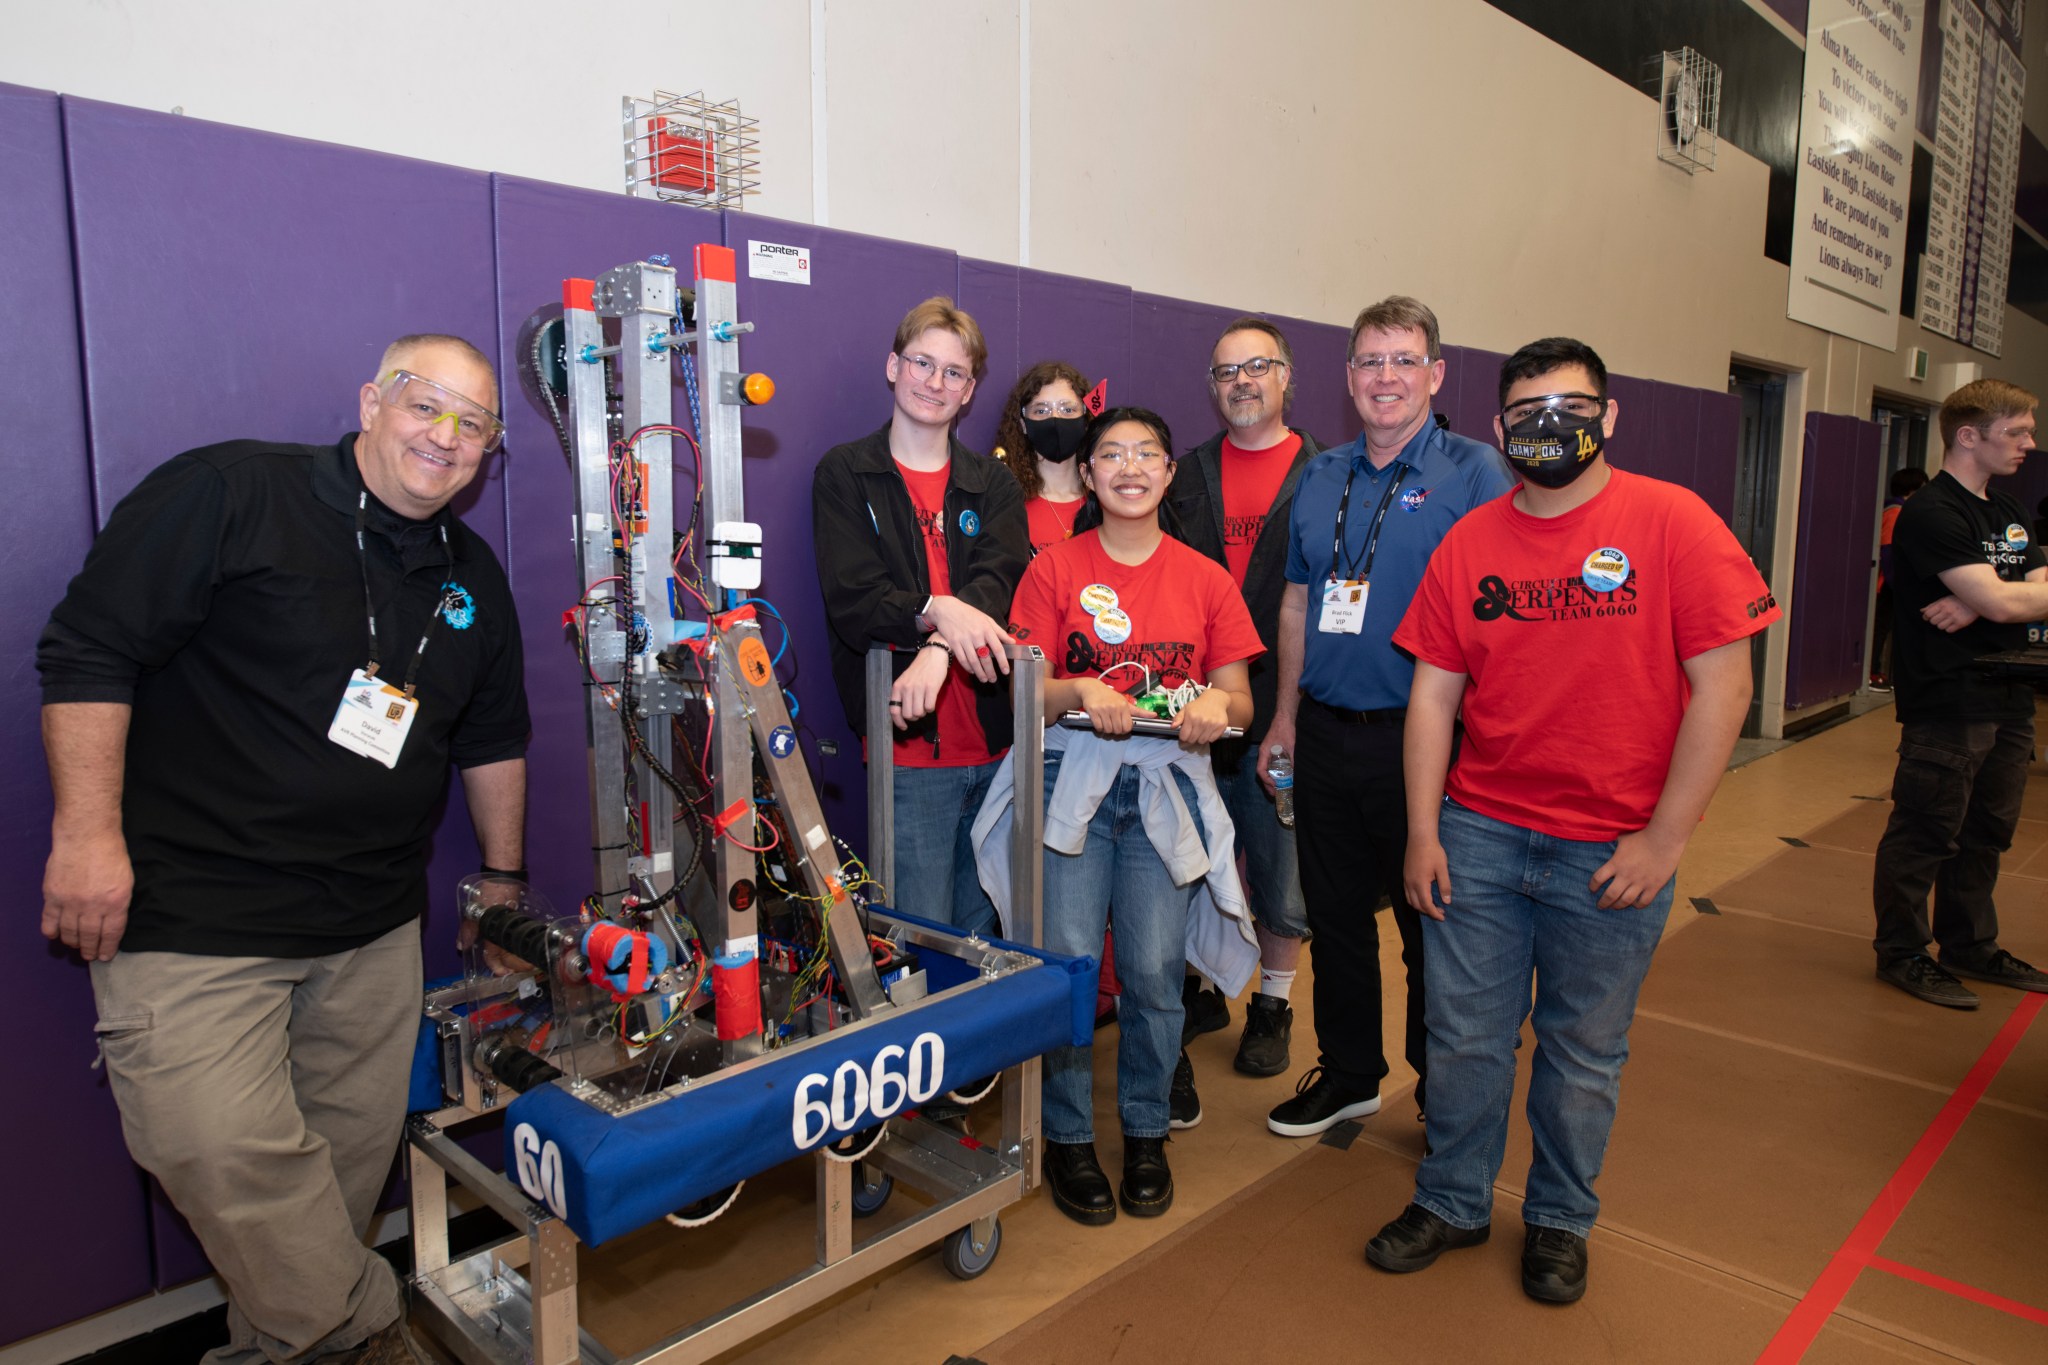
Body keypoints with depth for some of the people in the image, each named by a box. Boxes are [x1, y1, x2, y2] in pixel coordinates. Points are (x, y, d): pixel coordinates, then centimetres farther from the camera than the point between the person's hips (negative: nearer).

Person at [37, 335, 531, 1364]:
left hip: (373, 929, 5)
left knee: (350, 1155, 10)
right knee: (223, 1153, -11)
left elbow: (492, 738, 20)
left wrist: (504, 878, 22)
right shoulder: (230, 493, -6)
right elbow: (88, 647, -8)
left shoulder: (474, 580, 11)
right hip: (191, 914, -5)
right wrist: (87, 830, -13)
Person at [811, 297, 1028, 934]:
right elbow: (851, 599, -8)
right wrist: (934, 611, -28)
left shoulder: (994, 484, 13)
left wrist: (940, 650, -26)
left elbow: (999, 580, -6)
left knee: (982, 931, 13)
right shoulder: (845, 474, 5)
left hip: (992, 741, 4)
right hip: (909, 746, -3)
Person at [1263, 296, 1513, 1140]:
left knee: (1433, 926, 7)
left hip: (1421, 737, -5)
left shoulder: (1473, 474, -4)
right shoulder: (1321, 477, 12)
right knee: (1334, 913, 15)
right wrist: (1285, 715, 11)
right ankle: (1348, 1074, 33)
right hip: (1325, 732, 5)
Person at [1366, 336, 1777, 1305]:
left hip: (1612, 855, -2)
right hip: (1478, 836, 3)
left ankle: (1559, 1220, 35)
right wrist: (1423, 833, -1)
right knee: (1463, 1036, 11)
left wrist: (1662, 841, -11)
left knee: (1583, 1052, 13)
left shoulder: (1673, 522, -7)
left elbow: (1722, 687, -9)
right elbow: (1433, 694, 4)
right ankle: (1451, 1203, 32)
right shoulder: (1469, 543, 3)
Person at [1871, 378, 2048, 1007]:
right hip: (1948, 706, -9)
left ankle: (1970, 947, 30)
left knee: (1985, 834, 17)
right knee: (1925, 836, 0)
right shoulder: (1931, 514, -14)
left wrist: (1983, 603, -13)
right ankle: (1902, 953, 12)